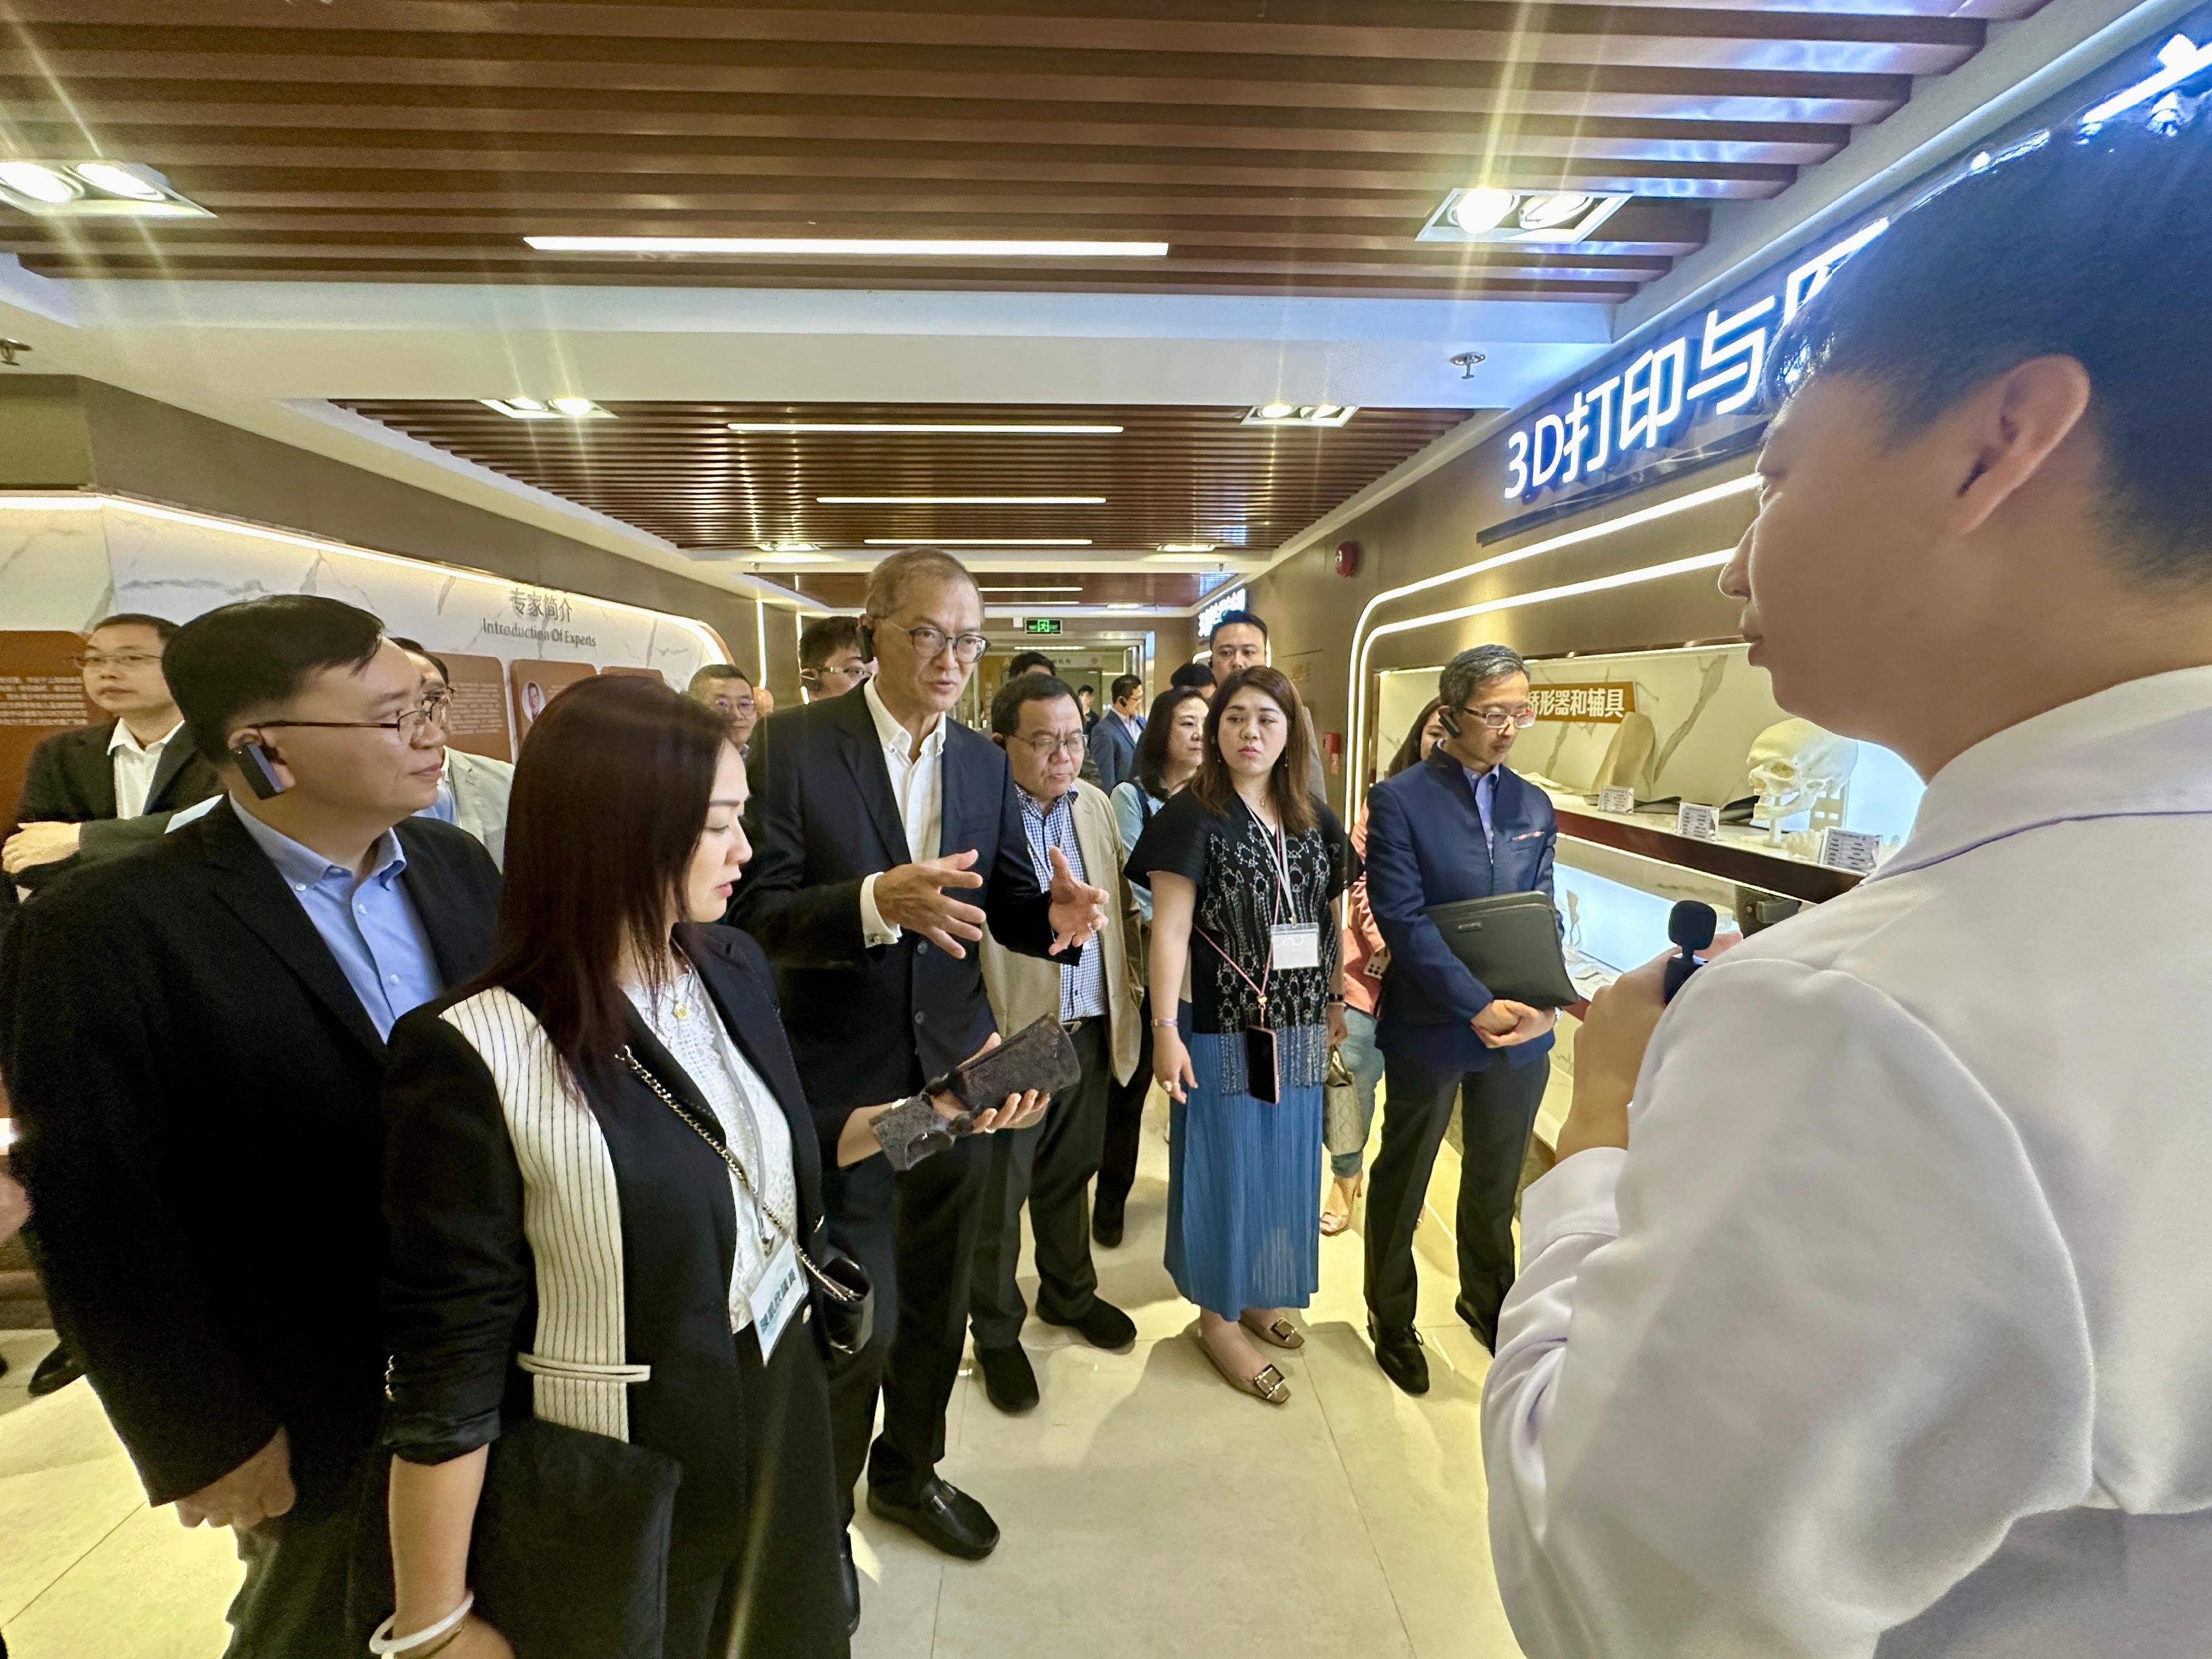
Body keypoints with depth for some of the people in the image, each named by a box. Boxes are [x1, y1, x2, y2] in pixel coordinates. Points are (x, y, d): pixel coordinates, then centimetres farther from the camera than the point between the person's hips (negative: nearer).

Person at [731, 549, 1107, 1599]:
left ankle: (911, 1471, 48)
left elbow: (1009, 902, 5)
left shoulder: (984, 762, 3)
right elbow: (757, 911, -18)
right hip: (843, 1075, -5)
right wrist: (875, 902, -35)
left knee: (938, 1295, 21)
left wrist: (1055, 912, -18)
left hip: (954, 1067, 5)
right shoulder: (795, 744, -12)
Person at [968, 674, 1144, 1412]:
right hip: (1010, 1038, -6)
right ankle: (996, 1332, 36)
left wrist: (1128, 990, 9)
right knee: (998, 1193, 13)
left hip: (1091, 1030, 6)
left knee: (1071, 1173, 24)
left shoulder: (1095, 804, 5)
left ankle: (1068, 1291, 48)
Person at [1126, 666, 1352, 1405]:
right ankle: (1218, 1317, 27)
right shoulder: (1192, 817, -10)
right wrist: (1165, 1030, -16)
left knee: (1284, 1165, 17)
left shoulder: (1315, 822, 5)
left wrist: (1338, 1002, 9)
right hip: (1221, 1030, -5)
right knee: (1224, 1168, 8)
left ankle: (1258, 1294, 39)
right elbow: (1170, 929, -13)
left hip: (1297, 1031, 5)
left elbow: (1333, 922, 11)